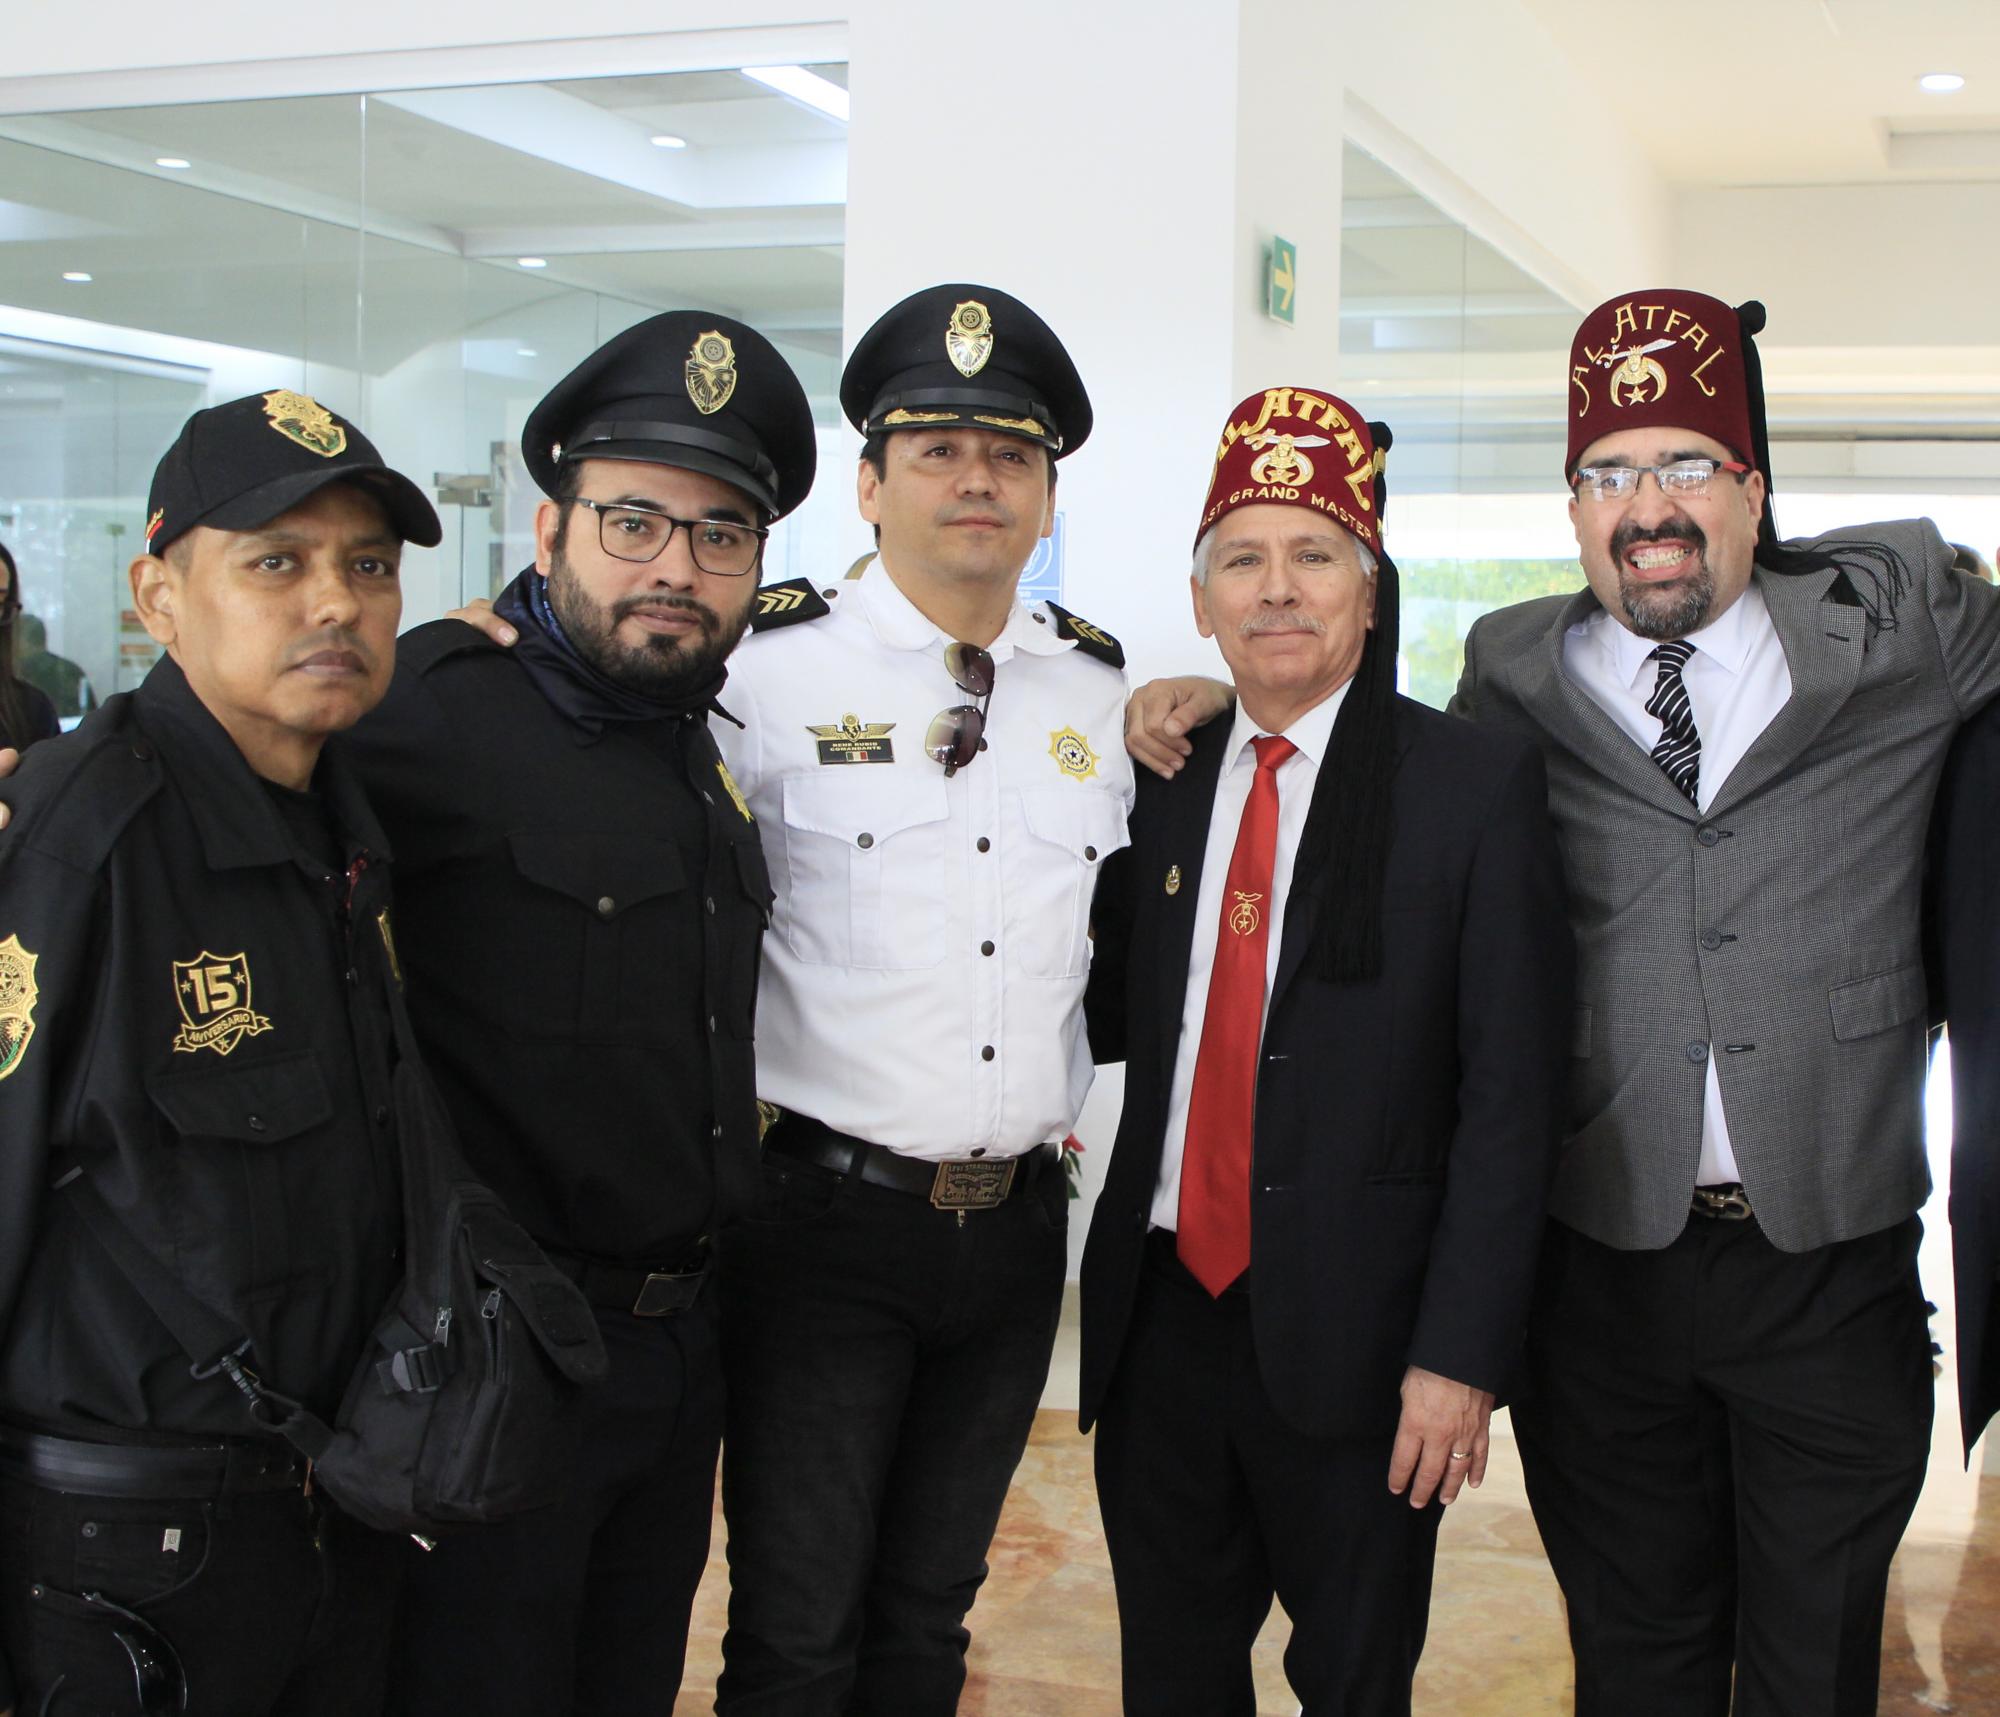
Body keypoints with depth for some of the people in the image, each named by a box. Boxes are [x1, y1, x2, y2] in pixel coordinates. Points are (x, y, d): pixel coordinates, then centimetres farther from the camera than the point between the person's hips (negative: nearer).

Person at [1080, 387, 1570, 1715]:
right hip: (1162, 1307, 4)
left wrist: (1461, 1355, -14)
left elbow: (1511, 1092, -9)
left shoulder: (1479, 784, -6)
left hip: (1355, 1336, -4)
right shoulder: (1164, 782, 7)